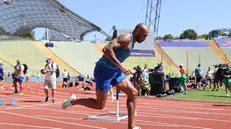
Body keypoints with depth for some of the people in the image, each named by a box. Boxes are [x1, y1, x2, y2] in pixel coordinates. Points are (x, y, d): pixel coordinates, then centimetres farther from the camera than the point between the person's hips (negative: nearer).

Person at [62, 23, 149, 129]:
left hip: (114, 71, 10)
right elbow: (106, 49, -31)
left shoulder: (132, 42, 14)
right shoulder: (126, 38, -17)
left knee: (133, 93, 1)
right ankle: (73, 101, 17)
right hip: (104, 70, -10)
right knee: (99, 105, -3)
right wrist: (121, 66, -30)